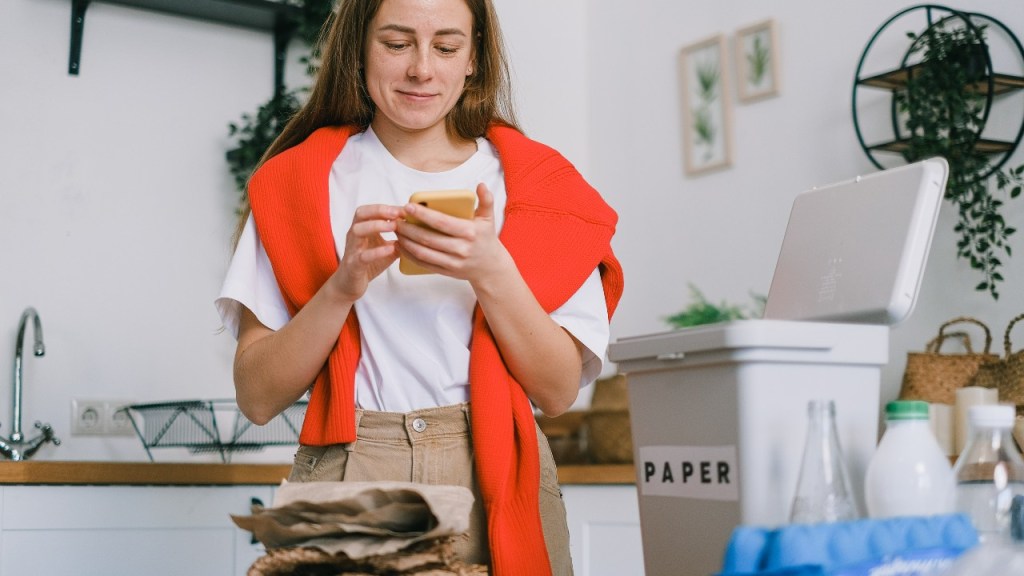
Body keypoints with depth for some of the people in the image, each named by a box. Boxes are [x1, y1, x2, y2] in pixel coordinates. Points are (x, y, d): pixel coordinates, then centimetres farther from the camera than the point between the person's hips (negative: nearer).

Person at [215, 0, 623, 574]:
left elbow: (559, 392, -1)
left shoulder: (529, 178, 7)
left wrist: (491, 272, -16)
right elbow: (258, 397, -2)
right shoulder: (299, 180, 6)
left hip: (496, 488, 1)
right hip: (347, 474, 0)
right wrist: (342, 286, -16)